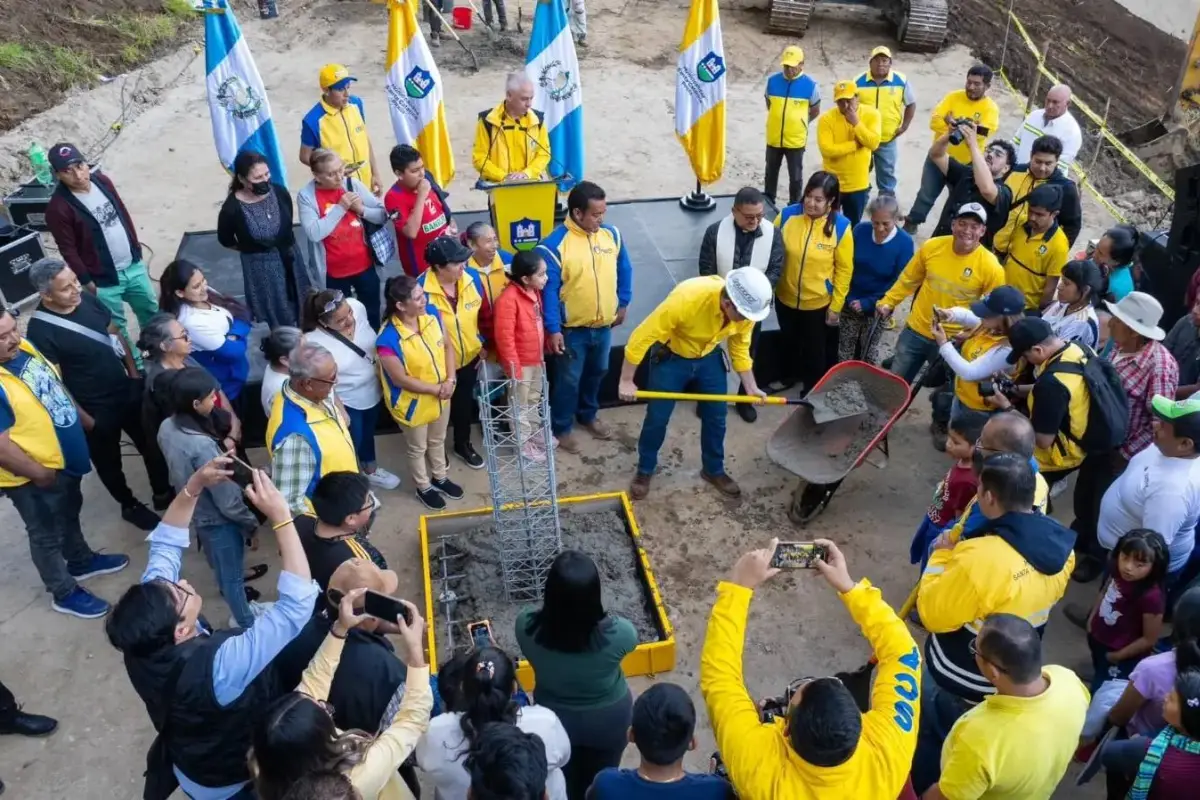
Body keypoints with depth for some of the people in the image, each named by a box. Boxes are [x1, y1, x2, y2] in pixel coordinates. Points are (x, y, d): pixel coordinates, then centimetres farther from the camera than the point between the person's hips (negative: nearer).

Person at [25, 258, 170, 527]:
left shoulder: (87, 300, -8)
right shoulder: (40, 331, -24)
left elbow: (117, 335, 6)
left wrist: (134, 375, 4)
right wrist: (85, 419, -15)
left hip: (127, 392, 5)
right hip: (95, 411, -5)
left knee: (151, 444, 20)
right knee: (109, 462, 18)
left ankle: (163, 492, 43)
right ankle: (130, 506, 41)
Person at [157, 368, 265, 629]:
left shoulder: (167, 427, -12)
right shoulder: (202, 445, -37)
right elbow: (226, 497, -27)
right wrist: (251, 521, -11)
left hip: (195, 513, 8)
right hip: (218, 519, -8)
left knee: (221, 566, 30)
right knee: (232, 573, 16)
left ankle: (240, 607, 54)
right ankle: (245, 622, 38)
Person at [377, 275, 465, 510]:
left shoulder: (432, 313, -16)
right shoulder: (389, 340, -34)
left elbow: (448, 346, -4)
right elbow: (400, 379, -25)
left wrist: (450, 380, -15)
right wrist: (436, 389, -20)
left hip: (441, 396, 6)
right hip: (413, 403, -5)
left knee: (438, 440, 30)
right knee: (417, 448, 22)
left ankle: (440, 478, 55)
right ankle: (424, 487, 47)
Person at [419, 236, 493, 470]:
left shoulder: (472, 278, -14)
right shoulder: (422, 289, -29)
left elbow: (485, 313, 0)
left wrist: (485, 344, 6)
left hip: (469, 356, 4)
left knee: (464, 402, 23)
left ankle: (463, 444, 47)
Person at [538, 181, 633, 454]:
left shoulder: (612, 235, -4)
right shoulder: (554, 245, -21)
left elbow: (624, 270, 10)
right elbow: (548, 290, -19)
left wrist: (623, 304, 9)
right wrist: (553, 329, -20)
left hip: (604, 324, 5)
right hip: (572, 328, -5)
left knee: (597, 373, 23)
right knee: (569, 380, 9)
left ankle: (587, 415, 45)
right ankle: (562, 427, 29)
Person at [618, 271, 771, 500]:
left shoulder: (746, 308, -23)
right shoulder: (686, 299, -40)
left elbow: (740, 348, -2)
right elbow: (642, 336, -31)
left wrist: (751, 387, -5)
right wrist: (626, 381, -25)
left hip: (709, 358, 4)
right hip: (671, 357, -4)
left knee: (716, 417, 10)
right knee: (657, 418, 3)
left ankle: (714, 470, 32)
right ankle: (644, 471, 25)